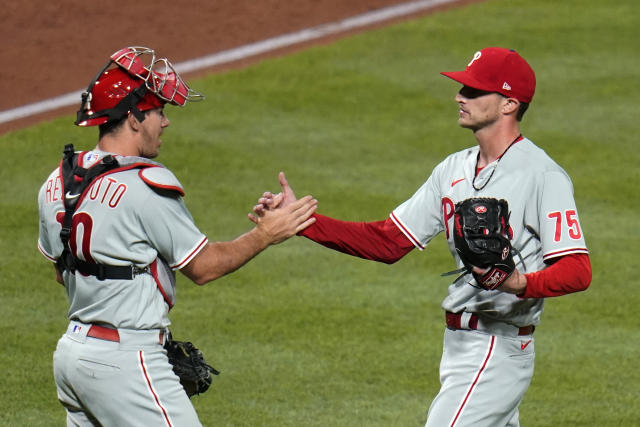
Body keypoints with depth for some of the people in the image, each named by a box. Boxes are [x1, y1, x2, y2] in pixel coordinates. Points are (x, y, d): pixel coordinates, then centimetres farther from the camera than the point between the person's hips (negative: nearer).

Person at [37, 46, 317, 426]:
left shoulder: (58, 182, 7)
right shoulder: (146, 185, -17)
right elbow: (203, 266, -9)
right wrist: (265, 234, 4)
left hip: (71, 350, 9)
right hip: (125, 363, -8)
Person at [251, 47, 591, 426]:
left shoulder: (543, 176, -13)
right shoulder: (455, 169, 12)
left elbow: (578, 271, -19)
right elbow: (387, 242, 10)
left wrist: (520, 283, -38)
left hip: (497, 350, -9)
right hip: (459, 347, 9)